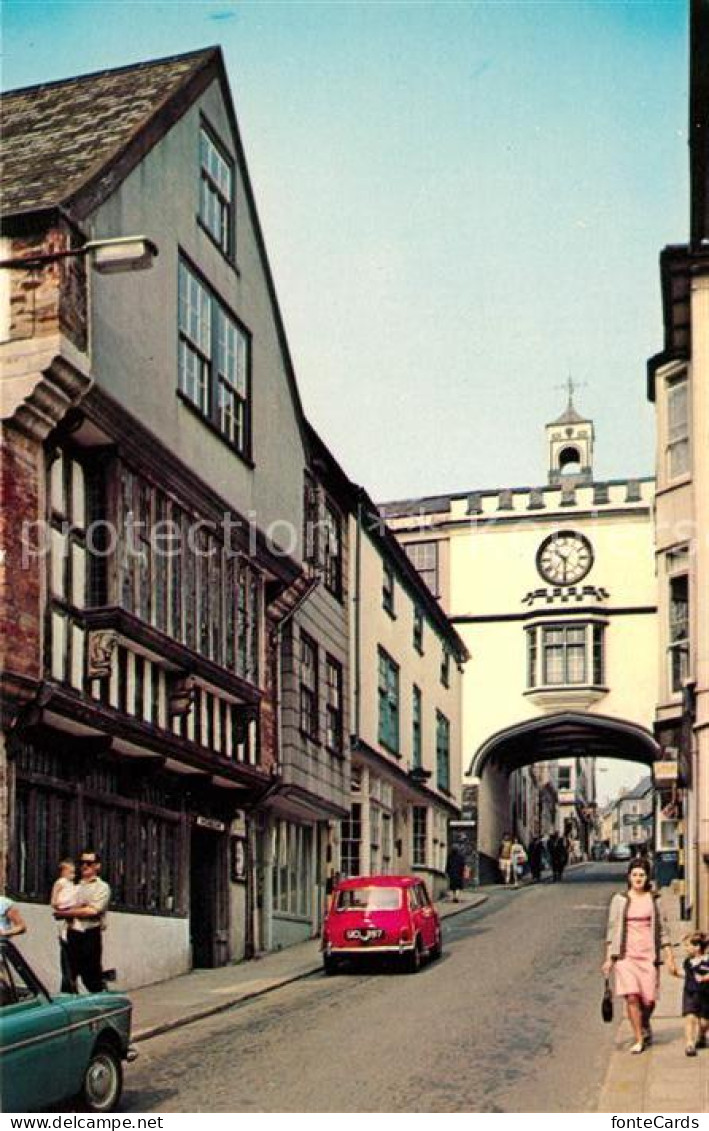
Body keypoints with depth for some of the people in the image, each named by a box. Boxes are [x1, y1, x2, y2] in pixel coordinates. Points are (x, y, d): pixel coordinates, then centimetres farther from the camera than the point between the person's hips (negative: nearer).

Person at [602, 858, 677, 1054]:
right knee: (631, 996, -13)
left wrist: (670, 958, 5)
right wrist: (609, 958, 4)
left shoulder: (654, 899, 6)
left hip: (649, 954, 1)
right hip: (626, 954, -1)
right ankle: (638, 1040, 1)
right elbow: (612, 929, 6)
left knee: (649, 998, -1)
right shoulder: (619, 899, 3)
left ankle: (645, 1026, 32)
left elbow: (663, 930, 9)